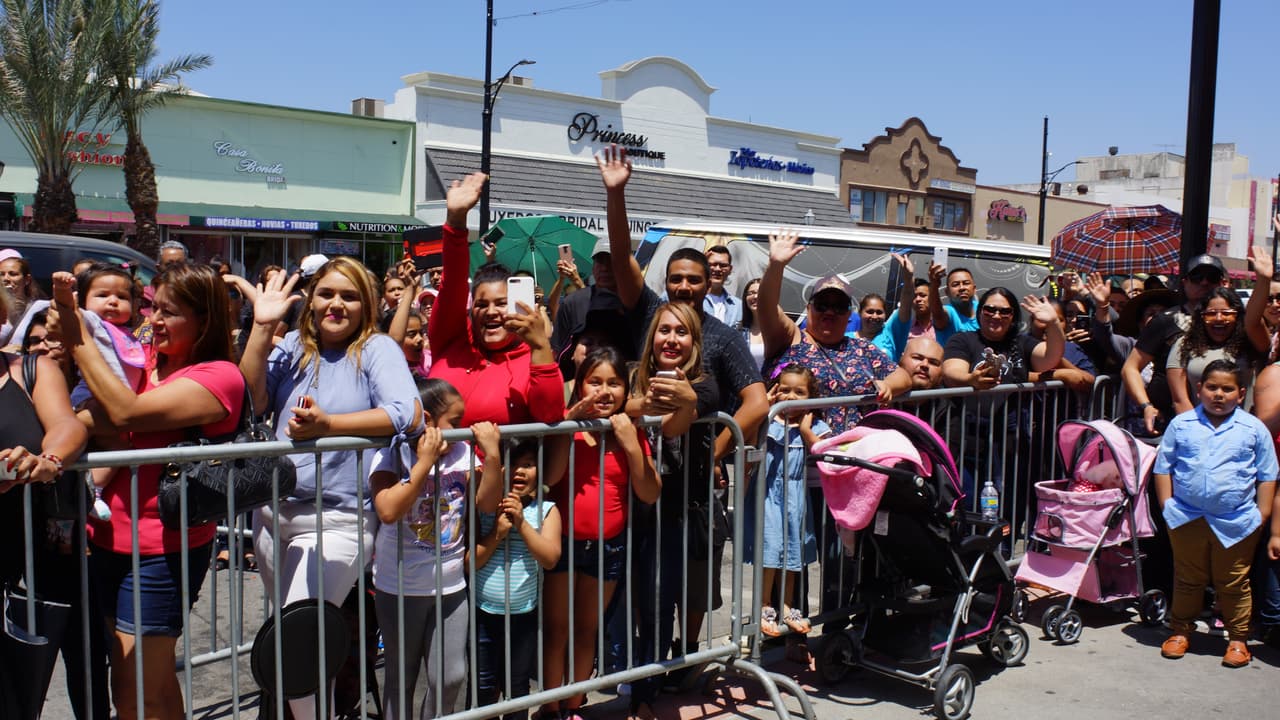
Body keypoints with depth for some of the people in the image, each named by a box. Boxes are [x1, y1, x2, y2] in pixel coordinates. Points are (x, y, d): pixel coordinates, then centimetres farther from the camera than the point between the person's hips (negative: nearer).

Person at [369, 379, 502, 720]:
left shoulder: (461, 452, 0)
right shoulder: (392, 454, -13)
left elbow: (487, 504, -5)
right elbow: (388, 511, -28)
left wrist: (493, 455, -16)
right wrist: (425, 462, -25)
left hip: (451, 585, 4)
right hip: (400, 588, -3)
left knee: (452, 677, 7)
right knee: (401, 677, 13)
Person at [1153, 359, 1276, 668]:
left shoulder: (1254, 429, 1)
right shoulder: (1181, 424, 1)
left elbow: (1267, 476, 6)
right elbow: (1163, 467, 5)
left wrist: (1262, 515, 0)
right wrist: (1167, 505, -2)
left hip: (1237, 524, -1)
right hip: (1186, 519, 1)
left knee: (1233, 585, 10)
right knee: (1187, 581, 14)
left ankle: (1238, 639, 25)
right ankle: (1180, 631, 29)